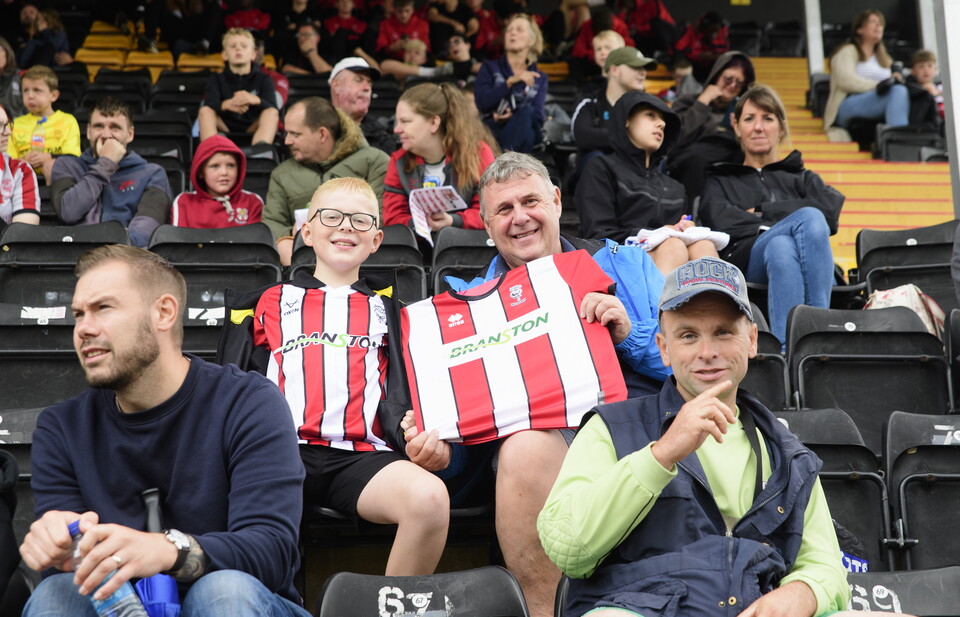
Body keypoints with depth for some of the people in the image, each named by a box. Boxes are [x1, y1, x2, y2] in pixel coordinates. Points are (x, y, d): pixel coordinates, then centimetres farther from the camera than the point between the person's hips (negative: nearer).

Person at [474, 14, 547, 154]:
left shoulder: (539, 78, 18)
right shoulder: (490, 68, 14)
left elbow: (538, 115, 1)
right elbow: (482, 102, -6)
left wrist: (513, 115, -20)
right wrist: (511, 82, -16)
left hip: (525, 136, 1)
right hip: (493, 131, -1)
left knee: (526, 112, -33)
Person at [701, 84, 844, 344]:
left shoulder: (800, 177, 33)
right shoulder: (720, 180, 30)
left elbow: (833, 206, 8)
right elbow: (720, 220, 4)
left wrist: (761, 212, 5)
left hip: (811, 264, 2)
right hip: (746, 259, -1)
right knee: (809, 218, -35)